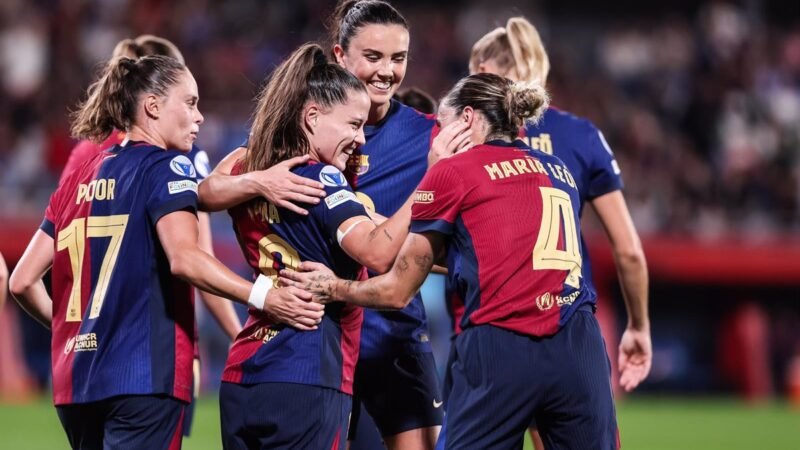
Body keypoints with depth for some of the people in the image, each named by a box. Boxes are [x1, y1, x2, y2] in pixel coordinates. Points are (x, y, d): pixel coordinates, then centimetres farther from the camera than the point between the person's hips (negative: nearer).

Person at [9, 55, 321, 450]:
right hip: (144, 378, -7)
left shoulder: (79, 178, 17)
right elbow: (184, 258, -22)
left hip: (75, 384, 7)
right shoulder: (166, 166, -3)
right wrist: (261, 296, -28)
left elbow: (23, 281, 16)